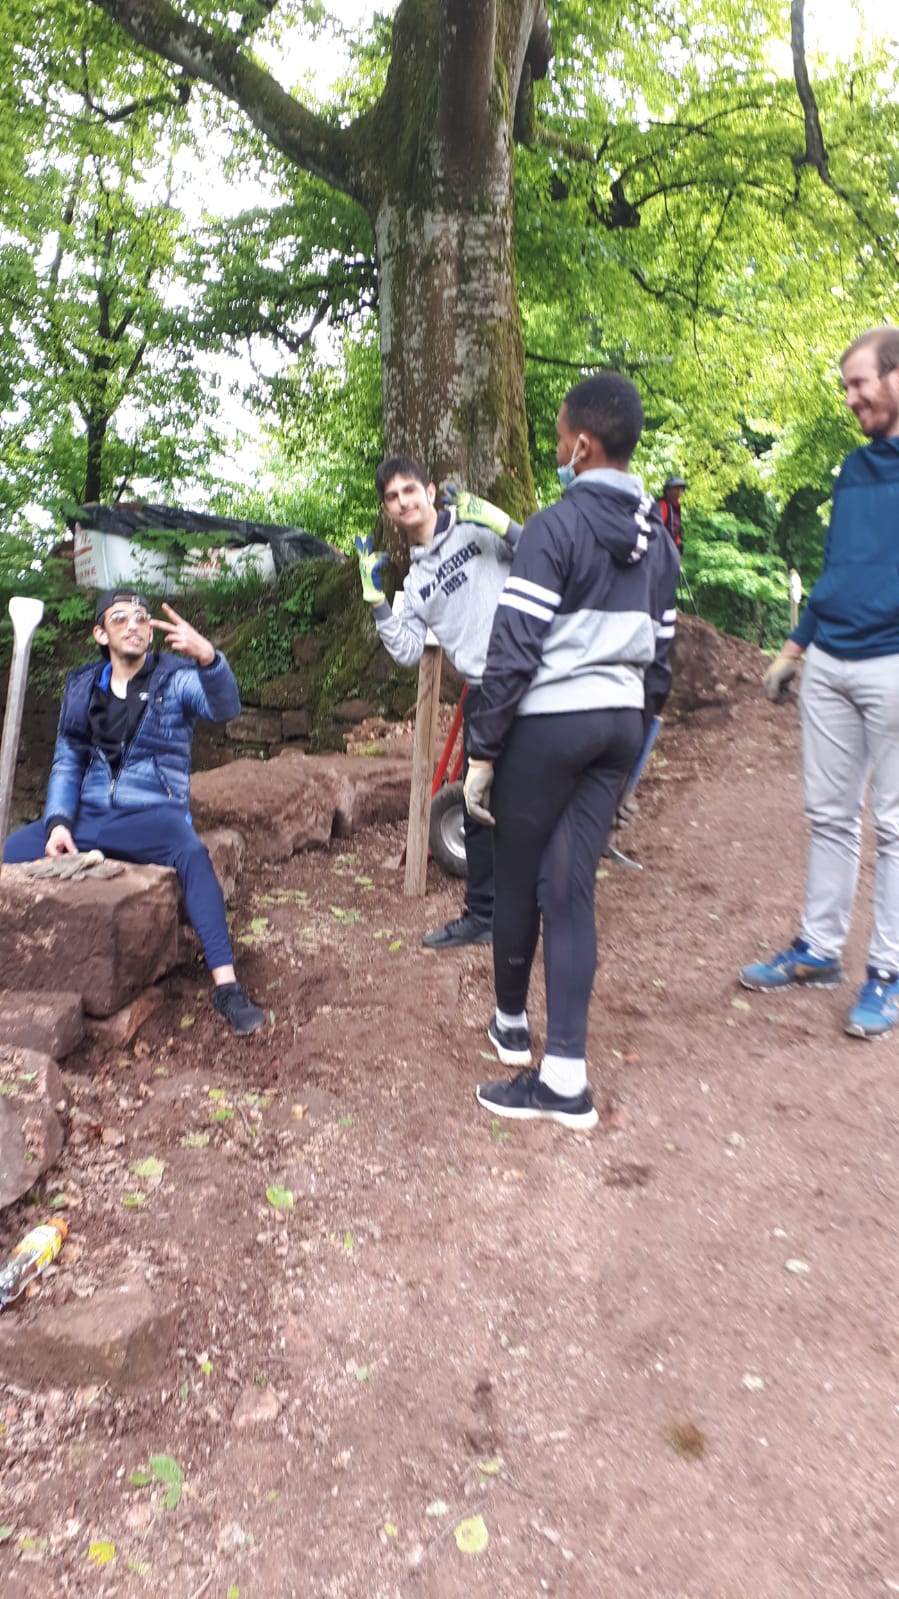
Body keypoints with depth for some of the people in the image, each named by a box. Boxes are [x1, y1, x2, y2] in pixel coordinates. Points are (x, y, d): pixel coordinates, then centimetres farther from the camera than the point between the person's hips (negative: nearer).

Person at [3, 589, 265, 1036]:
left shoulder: (176, 678, -1)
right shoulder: (81, 685, 11)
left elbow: (224, 708, -22)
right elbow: (66, 763, 13)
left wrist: (207, 657, -43)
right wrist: (58, 822, -4)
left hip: (153, 814, -4)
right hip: (89, 816, 4)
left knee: (193, 854, -36)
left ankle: (226, 986, -35)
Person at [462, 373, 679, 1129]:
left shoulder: (556, 526, -11)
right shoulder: (658, 539, 12)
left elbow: (514, 648, -16)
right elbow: (661, 656, 14)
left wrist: (482, 749, -10)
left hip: (548, 724, -6)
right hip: (619, 724, 7)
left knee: (519, 882, 12)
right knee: (572, 887, 6)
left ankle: (512, 1022, 33)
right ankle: (565, 1074, 6)